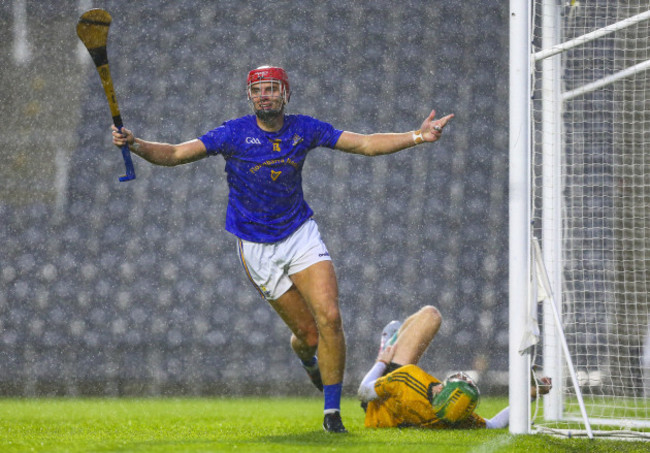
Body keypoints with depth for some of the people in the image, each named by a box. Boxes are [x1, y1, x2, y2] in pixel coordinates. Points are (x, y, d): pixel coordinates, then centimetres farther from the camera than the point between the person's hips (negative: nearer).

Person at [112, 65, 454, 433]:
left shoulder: (303, 129, -3)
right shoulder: (233, 134, -11)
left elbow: (365, 144, -1)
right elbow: (174, 155, -15)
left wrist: (417, 137, -12)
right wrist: (135, 144, -33)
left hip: (301, 233, 2)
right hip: (257, 247, -2)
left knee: (330, 317, -17)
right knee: (308, 332, -1)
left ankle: (333, 413, -6)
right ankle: (309, 360, 40)